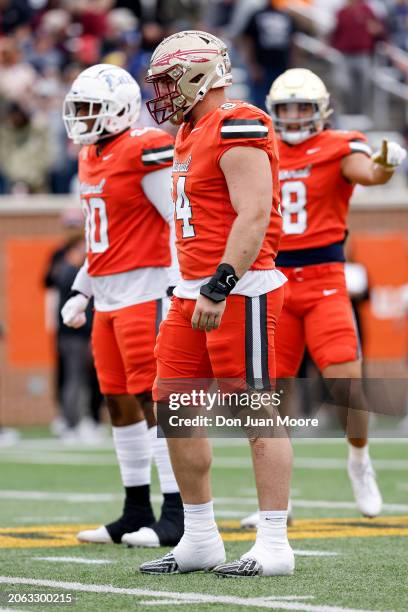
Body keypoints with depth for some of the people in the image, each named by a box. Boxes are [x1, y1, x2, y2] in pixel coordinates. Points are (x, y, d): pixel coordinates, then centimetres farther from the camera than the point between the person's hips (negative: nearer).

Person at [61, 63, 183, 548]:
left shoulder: (146, 151, -14)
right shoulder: (93, 157, 15)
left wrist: (175, 289, -22)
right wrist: (82, 291, 23)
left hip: (144, 292, -9)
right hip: (108, 298, 9)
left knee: (153, 399, -10)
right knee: (119, 401, 10)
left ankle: (177, 513, -8)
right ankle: (137, 514, 16)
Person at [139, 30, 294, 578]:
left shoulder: (238, 130, -13)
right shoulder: (194, 132, 17)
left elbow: (253, 215, -21)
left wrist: (219, 288, -26)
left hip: (240, 290, -10)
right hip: (197, 290, 10)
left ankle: (274, 547, -3)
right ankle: (201, 541, 16)